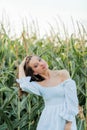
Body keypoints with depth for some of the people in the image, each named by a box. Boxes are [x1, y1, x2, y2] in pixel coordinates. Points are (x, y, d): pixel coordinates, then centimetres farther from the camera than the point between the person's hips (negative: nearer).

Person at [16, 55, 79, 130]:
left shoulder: (63, 74, -3)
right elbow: (24, 85, -17)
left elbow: (71, 100, -7)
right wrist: (21, 67, -2)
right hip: (47, 122, 2)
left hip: (65, 121, -2)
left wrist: (69, 123, -15)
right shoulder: (39, 85, 3)